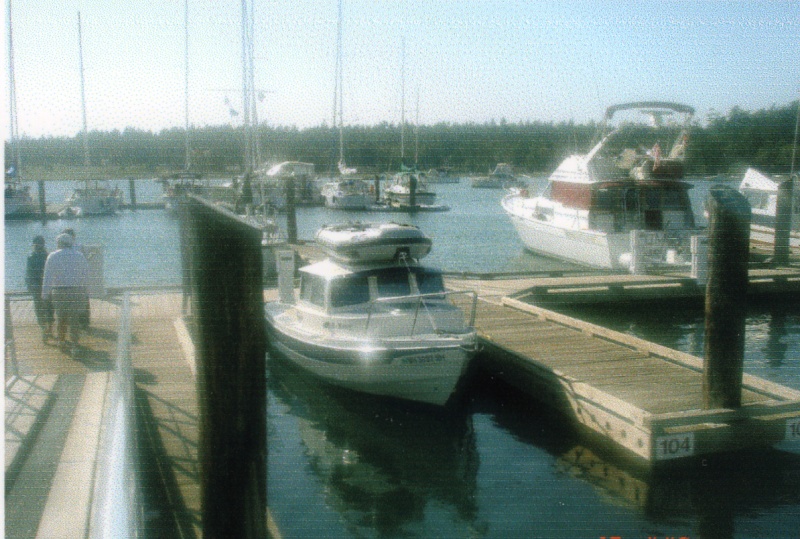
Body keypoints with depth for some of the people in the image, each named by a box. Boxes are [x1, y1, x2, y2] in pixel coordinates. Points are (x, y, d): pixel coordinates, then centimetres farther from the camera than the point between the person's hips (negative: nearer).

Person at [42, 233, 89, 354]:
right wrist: (85, 292, 14)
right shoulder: (80, 255, 5)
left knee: (61, 317, 16)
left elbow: (48, 277, -2)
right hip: (77, 290, 1)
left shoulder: (53, 256, 0)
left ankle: (61, 341, 28)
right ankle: (74, 345, -4)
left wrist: (45, 294, 4)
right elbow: (86, 275, 7)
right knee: (74, 318, 3)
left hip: (59, 291, 0)